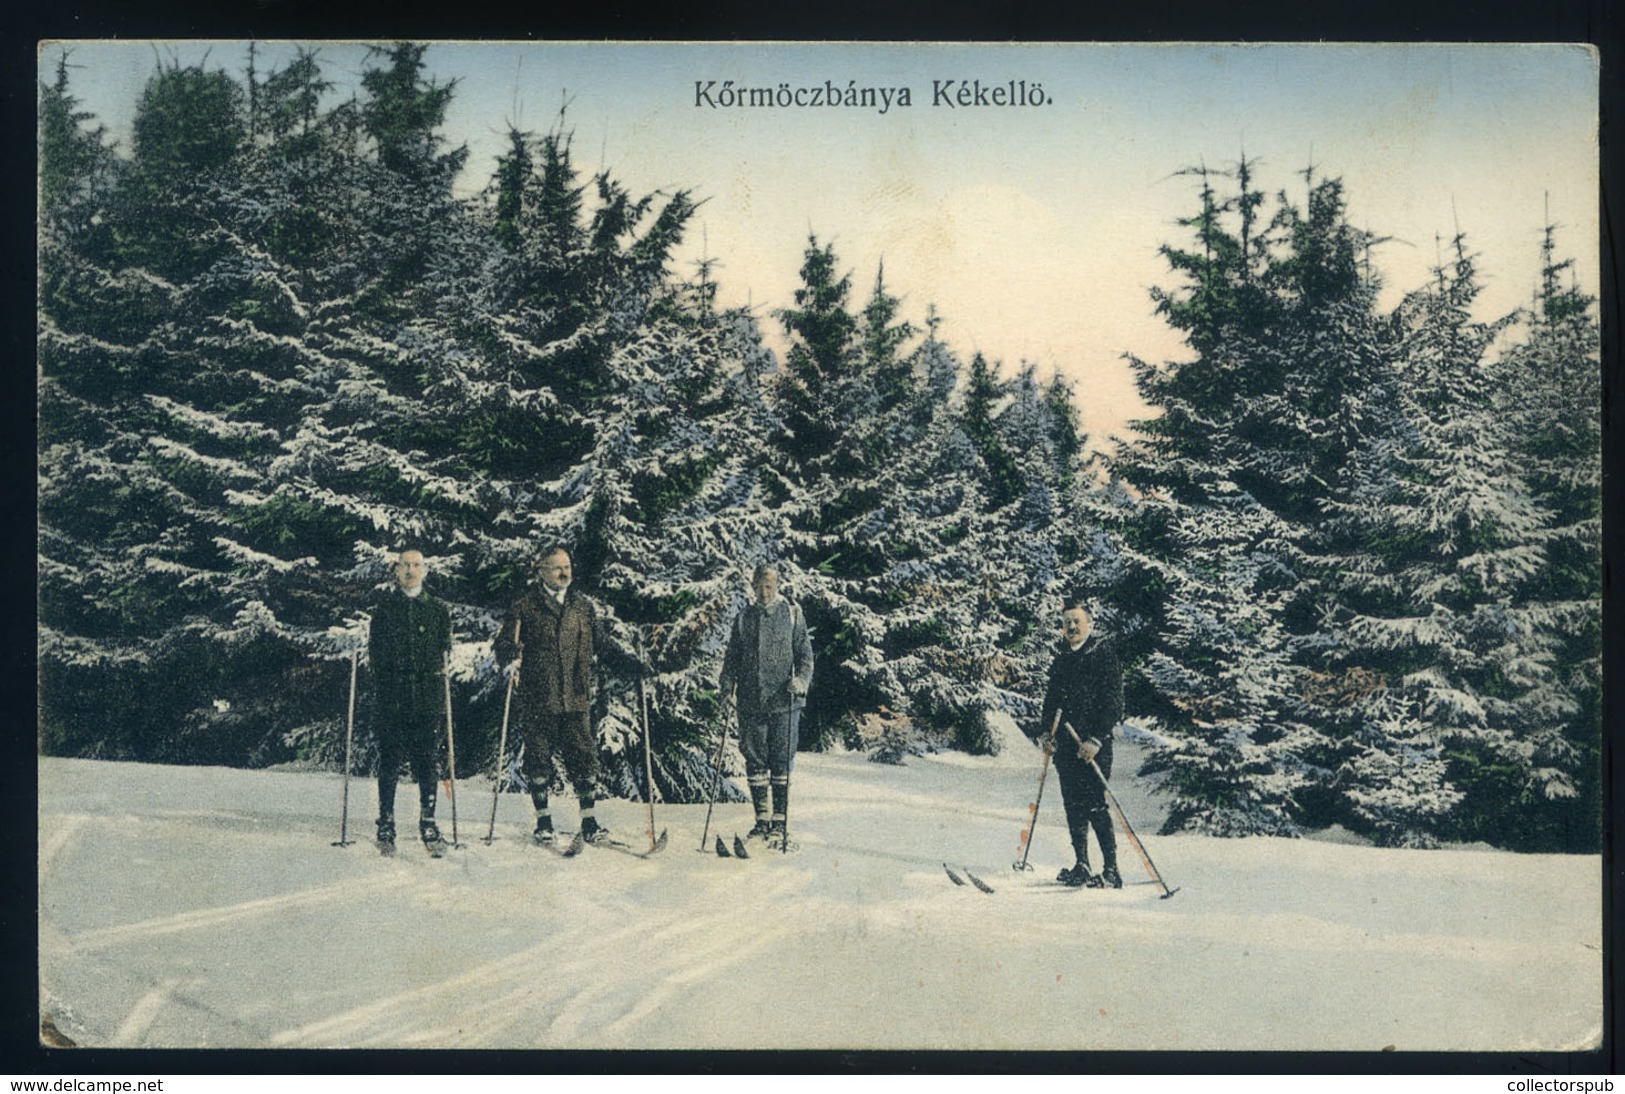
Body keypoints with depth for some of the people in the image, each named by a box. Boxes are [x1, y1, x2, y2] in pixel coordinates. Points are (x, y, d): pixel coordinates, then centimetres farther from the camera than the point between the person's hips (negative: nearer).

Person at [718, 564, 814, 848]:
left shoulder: (792, 615, 6)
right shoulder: (743, 619, 12)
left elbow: (805, 654, 4)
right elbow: (732, 657, 15)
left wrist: (801, 680, -14)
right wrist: (727, 684, -2)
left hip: (783, 701, -2)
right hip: (750, 702, 3)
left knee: (781, 761, -3)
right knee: (755, 760, 5)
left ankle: (779, 823, 1)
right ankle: (762, 818, 15)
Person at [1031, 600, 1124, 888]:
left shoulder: (1103, 654, -4)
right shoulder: (1062, 660, 17)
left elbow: (1113, 702, -9)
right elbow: (1051, 700, 24)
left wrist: (1097, 739, -17)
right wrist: (1044, 733, 8)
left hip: (1093, 745, -7)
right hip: (1064, 743, 7)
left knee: (1095, 806, -10)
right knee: (1073, 806, 7)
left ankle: (1111, 871, -6)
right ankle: (1081, 867, 13)